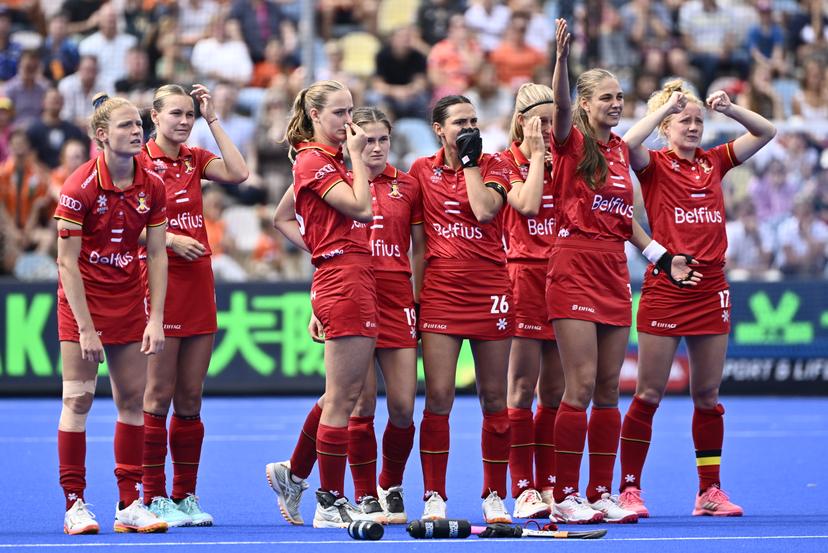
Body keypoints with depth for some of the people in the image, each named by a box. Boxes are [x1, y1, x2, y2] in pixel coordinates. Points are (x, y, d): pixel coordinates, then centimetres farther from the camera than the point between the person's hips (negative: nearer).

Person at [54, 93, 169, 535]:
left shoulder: (152, 187, -3)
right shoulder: (79, 188, -17)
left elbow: (156, 255, 1)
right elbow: (67, 262, -15)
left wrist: (156, 319, -6)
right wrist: (86, 329, -18)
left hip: (129, 302, 5)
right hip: (82, 299, -5)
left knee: (132, 398, 4)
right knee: (78, 398, -6)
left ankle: (129, 505, 8)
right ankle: (74, 504, -3)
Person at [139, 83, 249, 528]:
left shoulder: (195, 160, 11)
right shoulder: (139, 163, -5)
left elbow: (238, 173, -6)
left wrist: (213, 119, -2)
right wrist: (168, 238, -20)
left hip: (198, 284, 6)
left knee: (191, 397, 7)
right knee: (159, 395, -4)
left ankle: (185, 496, 13)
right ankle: (154, 499, 0)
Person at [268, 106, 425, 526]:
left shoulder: (408, 186, 8)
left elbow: (419, 250, 14)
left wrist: (420, 299, 7)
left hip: (396, 299, 2)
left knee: (402, 405, -2)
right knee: (361, 404, -4)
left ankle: (391, 491, 17)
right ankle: (366, 499, 5)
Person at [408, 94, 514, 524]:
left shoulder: (492, 165, 4)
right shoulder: (422, 170, 8)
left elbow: (483, 210, -16)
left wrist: (470, 161, -8)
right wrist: (414, 291, 7)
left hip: (490, 291, 0)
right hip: (440, 292, 0)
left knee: (493, 397, 3)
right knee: (438, 396, -7)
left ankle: (495, 497, 12)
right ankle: (434, 497, -1)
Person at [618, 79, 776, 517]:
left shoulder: (714, 161, 11)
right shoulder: (654, 165, -2)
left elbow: (765, 133, 11)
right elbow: (628, 144, -24)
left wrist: (729, 108, -3)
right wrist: (666, 106, -18)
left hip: (711, 290, 4)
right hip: (665, 288, -4)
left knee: (708, 395, 8)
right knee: (648, 394, -3)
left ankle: (710, 491, 14)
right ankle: (629, 489, 2)